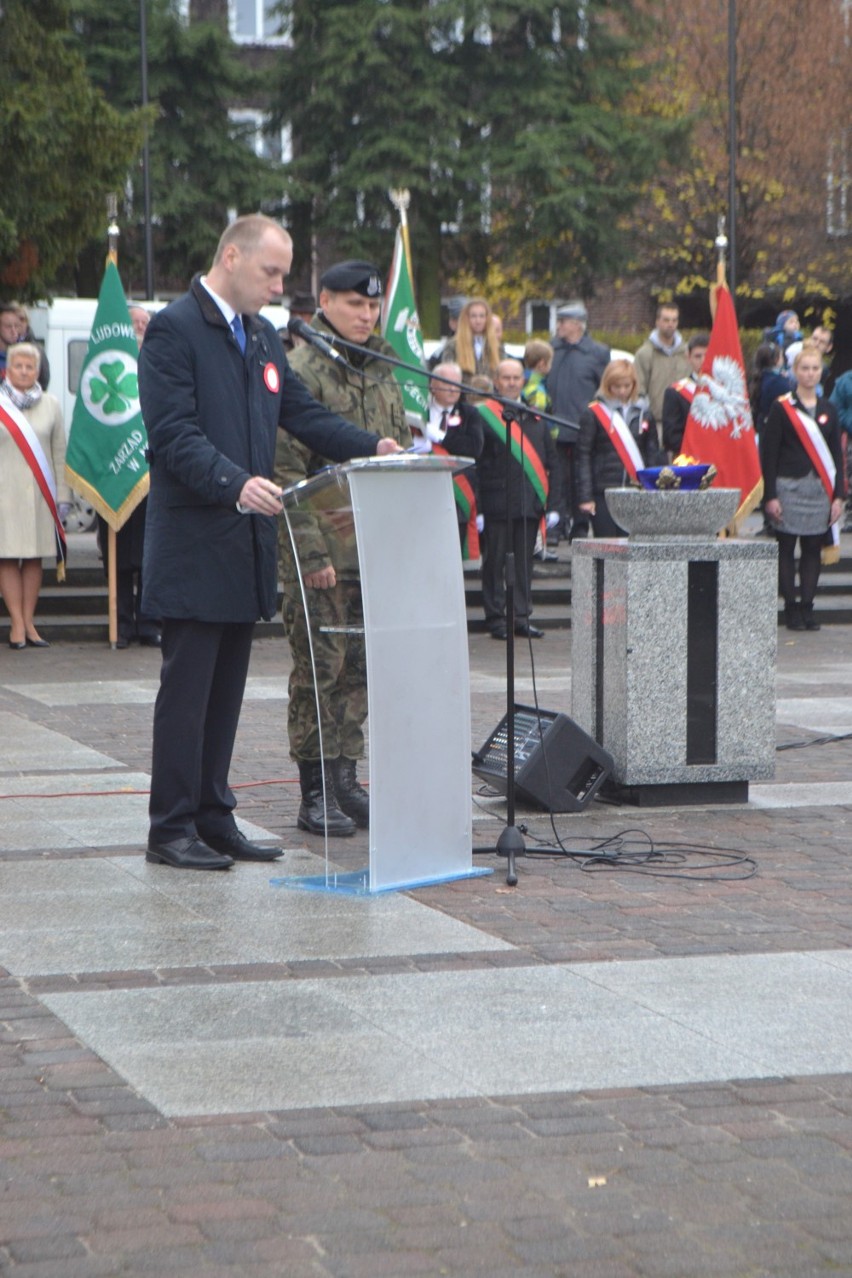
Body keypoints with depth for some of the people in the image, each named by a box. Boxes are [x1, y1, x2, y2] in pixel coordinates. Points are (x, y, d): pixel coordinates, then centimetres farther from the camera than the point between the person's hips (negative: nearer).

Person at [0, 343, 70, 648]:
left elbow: (59, 453, 10)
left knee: (34, 558, 4)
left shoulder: (50, 405, 9)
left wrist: (62, 496, 6)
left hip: (39, 494, 2)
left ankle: (28, 621, 9)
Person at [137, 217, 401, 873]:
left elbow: (304, 413, 16)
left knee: (227, 689, 11)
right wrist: (235, 483, -31)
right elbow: (174, 433, -17)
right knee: (187, 688, -4)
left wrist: (373, 446, 1)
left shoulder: (263, 336, 18)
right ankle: (172, 828, 2)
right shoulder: (174, 329, -9)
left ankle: (214, 819, 18)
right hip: (195, 544, -8)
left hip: (246, 541, 8)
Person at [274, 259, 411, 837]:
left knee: (360, 669, 10)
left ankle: (346, 780, 17)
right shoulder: (302, 370, -8)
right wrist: (311, 554, -17)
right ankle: (316, 794, 3)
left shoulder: (382, 371, 15)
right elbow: (286, 469, -12)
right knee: (319, 669, -3)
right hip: (323, 551, -7)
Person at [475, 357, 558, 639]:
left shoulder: (535, 418, 13)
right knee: (495, 562, 1)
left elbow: (551, 462, 14)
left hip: (529, 503, 4)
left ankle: (522, 617, 14)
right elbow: (473, 464, -6)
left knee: (525, 562, 8)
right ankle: (496, 619, 7)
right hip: (496, 503, -4)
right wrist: (476, 507, -12)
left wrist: (552, 504, 6)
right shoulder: (482, 416, -2)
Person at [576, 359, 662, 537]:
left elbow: (653, 454, 15)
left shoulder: (644, 413, 11)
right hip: (604, 493, -3)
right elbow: (583, 457, -1)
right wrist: (585, 496, -7)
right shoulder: (593, 413, 0)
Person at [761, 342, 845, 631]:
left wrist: (838, 495, 4)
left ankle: (807, 608, 10)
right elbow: (769, 454, -3)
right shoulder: (782, 408, -1)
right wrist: (770, 496, -9)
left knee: (813, 550, 5)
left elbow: (837, 455, 11)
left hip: (819, 489, 3)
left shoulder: (828, 409, 11)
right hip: (789, 487, -3)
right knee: (786, 549, -1)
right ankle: (791, 608, 5)